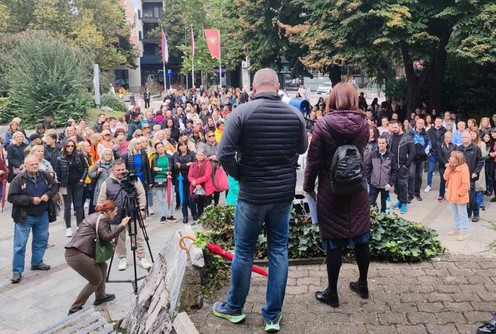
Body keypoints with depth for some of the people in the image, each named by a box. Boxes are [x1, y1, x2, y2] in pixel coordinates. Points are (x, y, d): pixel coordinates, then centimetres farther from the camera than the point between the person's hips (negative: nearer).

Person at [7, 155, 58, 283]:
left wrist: (48, 194, -11)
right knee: (20, 244, 0)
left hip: (42, 215, 5)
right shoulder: (19, 179, -17)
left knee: (42, 240, 18)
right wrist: (31, 200, -25)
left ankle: (37, 262, 37)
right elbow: (11, 197, -18)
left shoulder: (45, 175, -4)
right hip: (24, 217, -5)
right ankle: (17, 271, 9)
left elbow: (54, 186, 11)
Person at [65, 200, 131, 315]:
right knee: (96, 280, 5)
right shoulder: (102, 219, -6)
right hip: (77, 255, -9)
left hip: (73, 251, 9)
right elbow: (106, 237, -14)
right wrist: (121, 225, -12)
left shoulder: (95, 216, 21)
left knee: (102, 265, 21)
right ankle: (75, 309, 6)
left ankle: (100, 296, 30)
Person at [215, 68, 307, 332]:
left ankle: (234, 308, 29)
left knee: (243, 251, 11)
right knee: (279, 251, 11)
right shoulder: (295, 114, -2)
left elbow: (223, 154, -17)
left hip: (252, 194, -3)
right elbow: (301, 149, 14)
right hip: (284, 193, 3)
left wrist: (239, 175, -2)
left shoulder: (241, 113, -13)